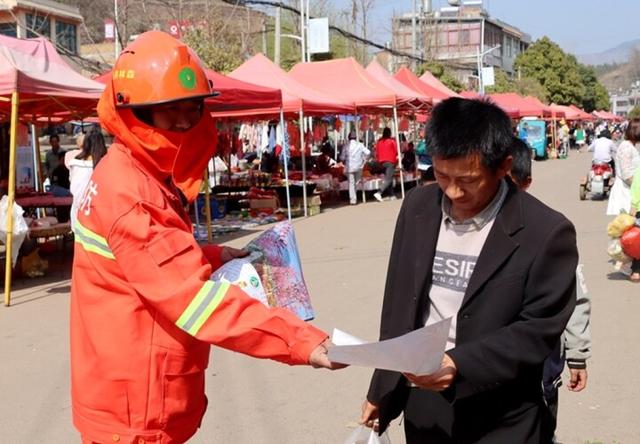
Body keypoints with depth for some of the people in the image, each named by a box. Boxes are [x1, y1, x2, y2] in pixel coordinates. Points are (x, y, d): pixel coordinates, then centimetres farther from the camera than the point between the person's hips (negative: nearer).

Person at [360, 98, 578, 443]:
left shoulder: (546, 232, -14)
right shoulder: (417, 207, -1)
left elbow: (539, 330, -13)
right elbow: (398, 306, 6)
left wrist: (458, 364, -25)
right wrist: (382, 392, 10)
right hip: (422, 410, 4)